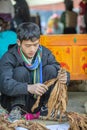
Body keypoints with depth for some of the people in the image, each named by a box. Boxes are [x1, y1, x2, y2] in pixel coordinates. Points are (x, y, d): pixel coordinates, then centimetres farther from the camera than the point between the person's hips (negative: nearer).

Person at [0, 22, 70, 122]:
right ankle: (17, 109, -20)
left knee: (51, 69, -14)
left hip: (39, 102, 3)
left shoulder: (45, 53, -5)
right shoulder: (9, 58, -18)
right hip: (16, 100, -3)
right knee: (20, 71, -26)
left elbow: (59, 71, -10)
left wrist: (64, 77, -37)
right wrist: (29, 88, -50)